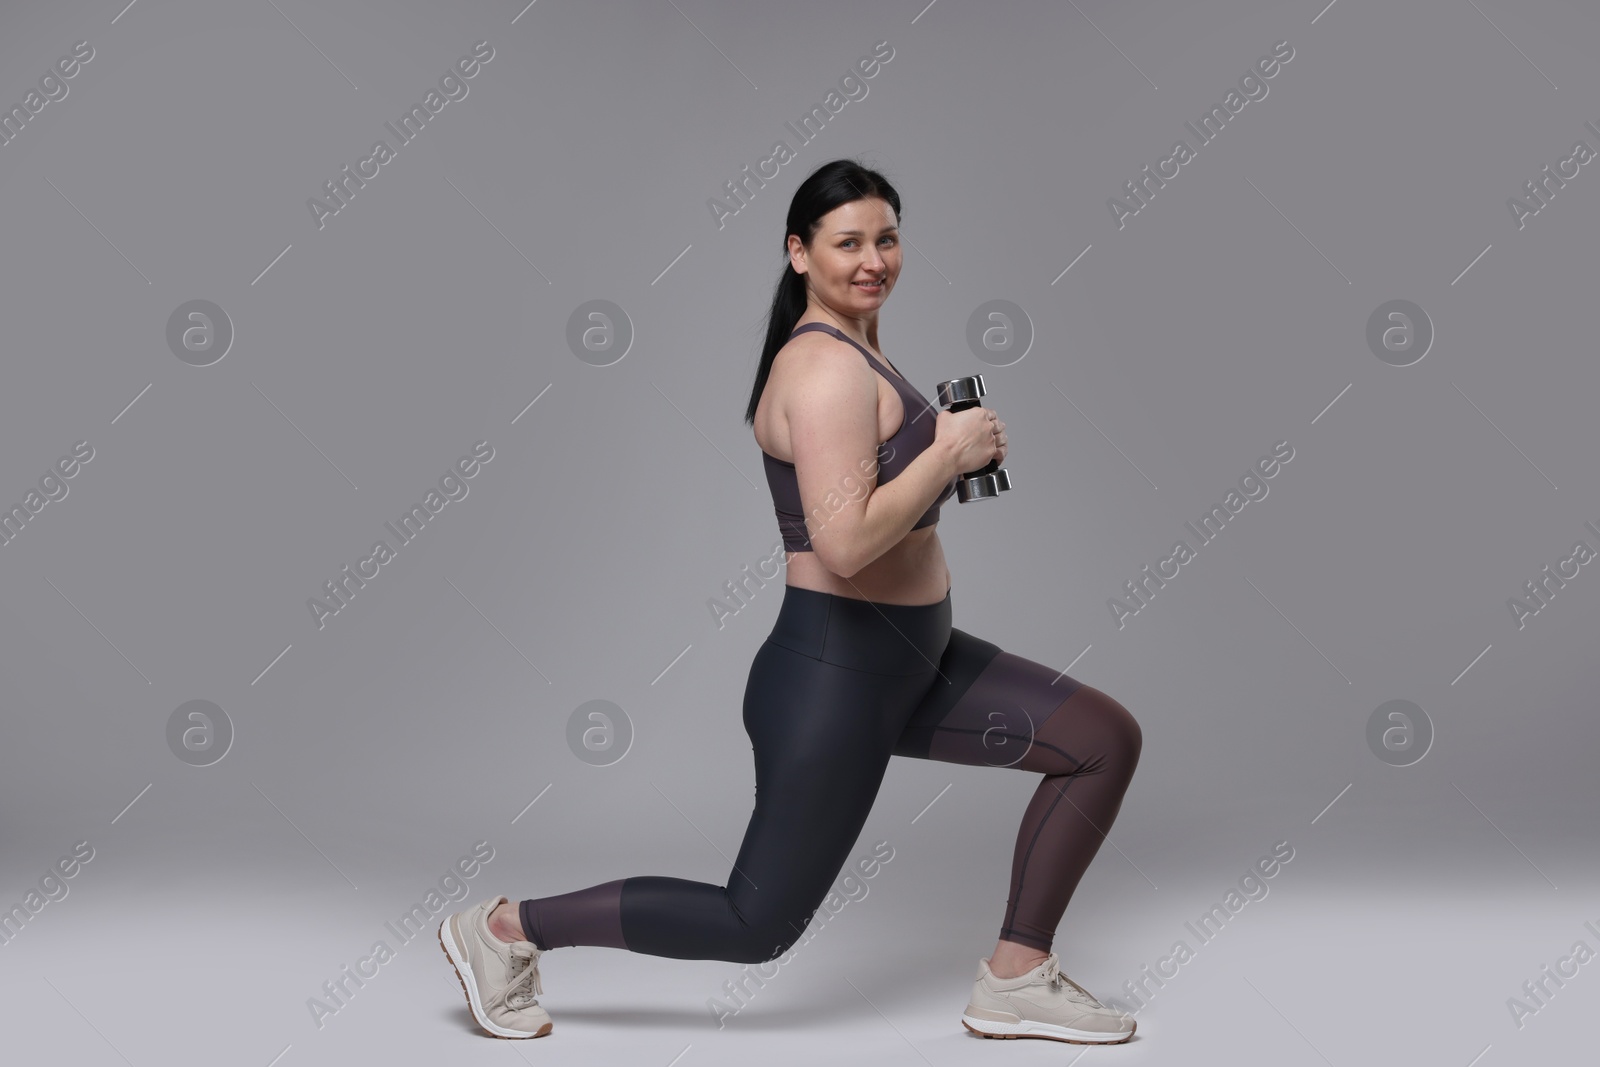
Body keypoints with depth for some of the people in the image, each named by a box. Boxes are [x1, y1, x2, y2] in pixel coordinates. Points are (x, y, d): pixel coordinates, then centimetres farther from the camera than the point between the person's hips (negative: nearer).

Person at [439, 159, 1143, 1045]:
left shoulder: (852, 348, 11)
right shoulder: (828, 369, -20)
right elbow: (845, 545, -30)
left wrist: (949, 446, 9)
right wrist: (952, 449, -20)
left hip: (911, 662, 10)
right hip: (835, 673, -9)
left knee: (1107, 740, 7)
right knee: (758, 924, 3)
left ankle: (1016, 978, 14)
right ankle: (508, 930, 17)